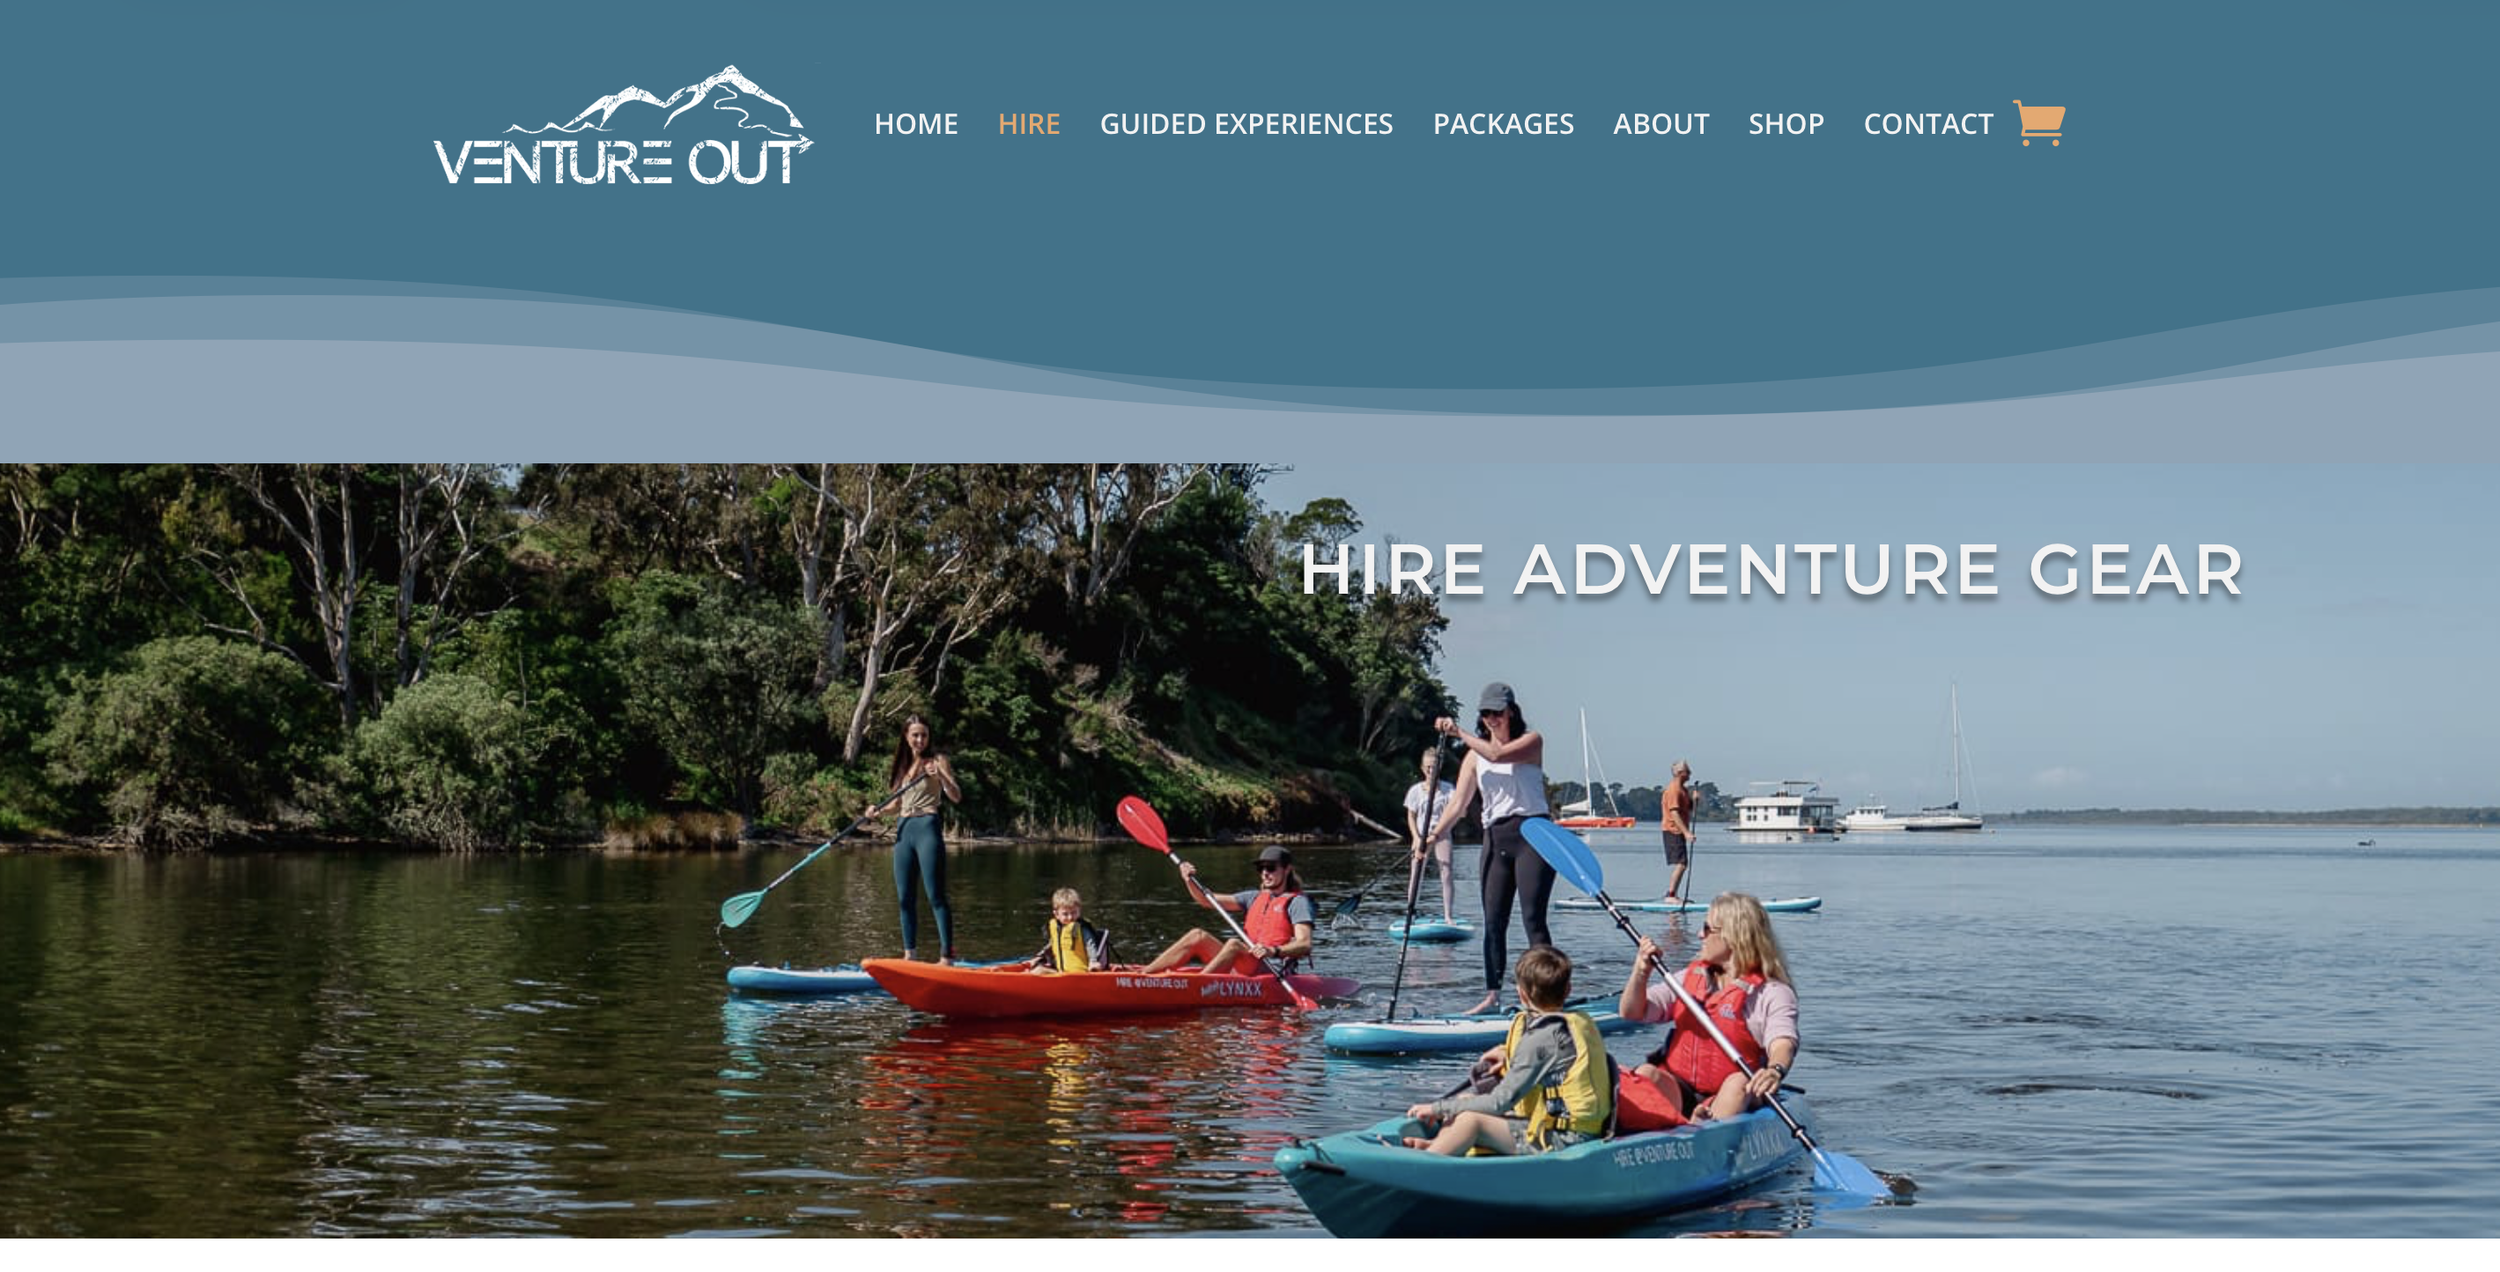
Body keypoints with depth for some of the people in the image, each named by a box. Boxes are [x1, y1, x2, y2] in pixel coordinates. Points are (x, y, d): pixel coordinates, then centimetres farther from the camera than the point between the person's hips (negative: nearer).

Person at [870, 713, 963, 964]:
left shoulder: (937, 760, -1)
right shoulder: (902, 766, 16)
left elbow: (956, 797, -10)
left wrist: (940, 776, -25)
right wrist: (877, 810, 5)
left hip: (927, 828, -6)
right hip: (903, 831, 6)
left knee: (935, 896, -9)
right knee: (905, 896, 10)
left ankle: (947, 955, -10)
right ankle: (910, 953, 20)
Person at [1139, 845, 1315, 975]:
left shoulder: (1297, 902, 2)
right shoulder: (1254, 897, 21)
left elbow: (1305, 945, -13)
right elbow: (1208, 900, 13)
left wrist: (1274, 951, -30)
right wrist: (1190, 881, -5)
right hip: (1244, 967, 6)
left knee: (1234, 944, -33)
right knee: (1198, 935, -9)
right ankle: (1143, 974, -18)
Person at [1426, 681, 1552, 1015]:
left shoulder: (1531, 741, 1)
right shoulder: (1474, 755, 14)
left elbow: (1497, 754, -20)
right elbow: (1459, 803, 6)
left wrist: (1459, 734, -13)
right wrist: (1432, 835, -9)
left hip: (1531, 834, -5)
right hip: (1495, 839, 5)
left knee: (1532, 918, -12)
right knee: (1494, 922, 4)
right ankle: (1492, 996, 10)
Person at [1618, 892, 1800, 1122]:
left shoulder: (1772, 993, -2)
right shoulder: (1690, 977, 15)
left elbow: (1783, 1042, -21)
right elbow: (1631, 1012, 13)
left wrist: (1776, 1071, -45)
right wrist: (1640, 973, -8)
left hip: (1729, 1097, -3)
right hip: (1678, 1090, 4)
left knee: (1740, 1083, -35)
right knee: (1646, 1074, -26)